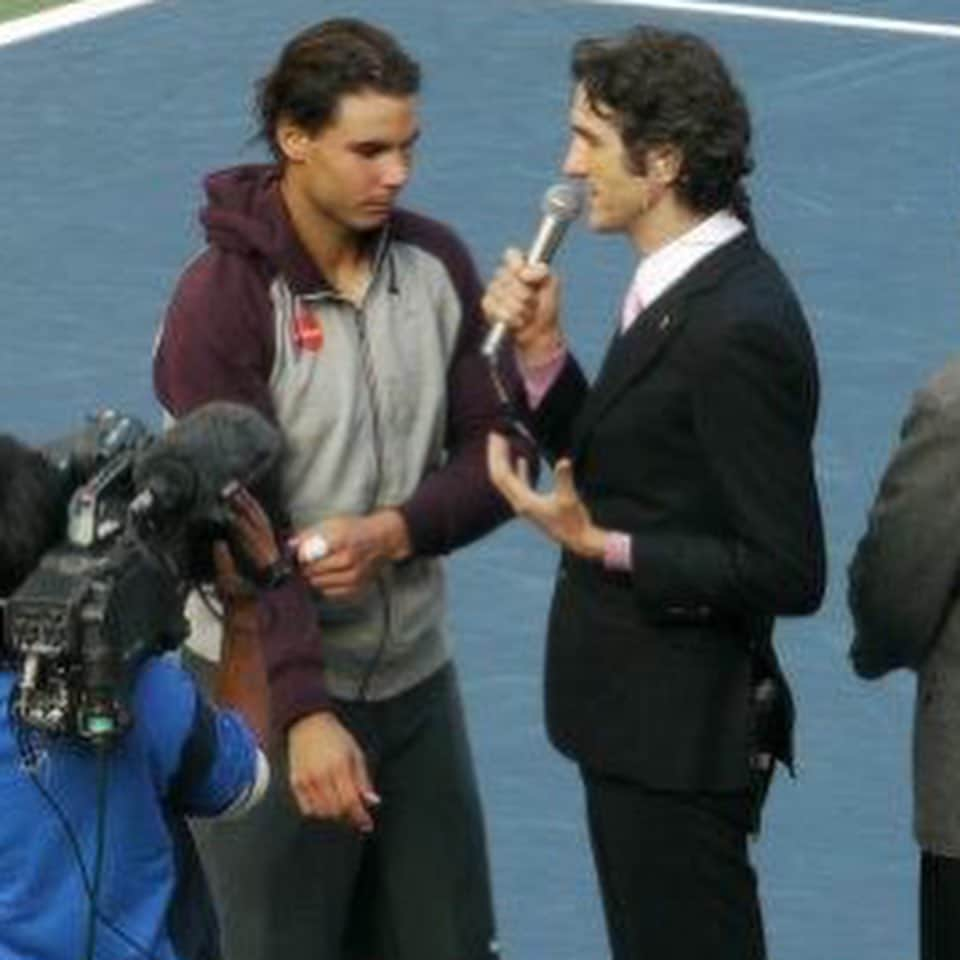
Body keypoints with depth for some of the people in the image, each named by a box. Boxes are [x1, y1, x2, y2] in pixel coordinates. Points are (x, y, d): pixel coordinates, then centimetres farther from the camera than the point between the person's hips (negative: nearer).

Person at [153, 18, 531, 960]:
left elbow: (493, 454, 5)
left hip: (416, 678, 6)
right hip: (271, 691, -6)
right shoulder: (222, 301, -15)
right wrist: (305, 711, -27)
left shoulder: (437, 263, 2)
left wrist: (393, 532, -16)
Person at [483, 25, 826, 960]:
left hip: (681, 734, -10)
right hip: (641, 710, 10)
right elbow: (609, 467, 12)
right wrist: (542, 352, -1)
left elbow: (787, 572, -23)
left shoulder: (738, 329, -24)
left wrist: (605, 547, -23)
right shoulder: (681, 286, 6)